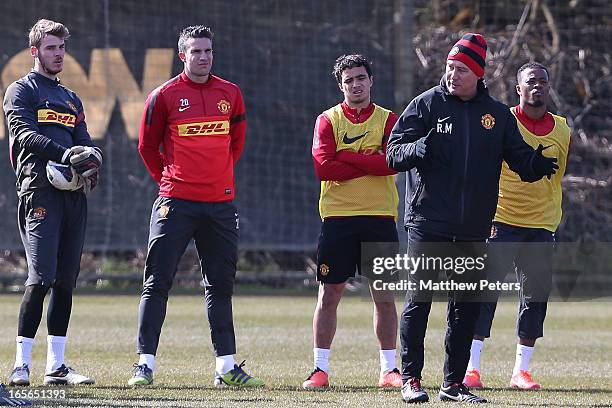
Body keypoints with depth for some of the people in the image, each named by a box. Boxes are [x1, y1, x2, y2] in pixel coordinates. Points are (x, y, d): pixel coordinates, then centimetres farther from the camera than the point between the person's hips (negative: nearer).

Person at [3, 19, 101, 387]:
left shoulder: (72, 99, 25)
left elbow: (84, 143, 16)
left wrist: (91, 158, -8)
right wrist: (64, 153, -25)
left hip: (74, 192, 7)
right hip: (39, 188, -7)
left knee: (67, 280, 5)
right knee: (41, 277, -16)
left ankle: (56, 365, 9)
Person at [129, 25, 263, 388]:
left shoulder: (230, 94, 8)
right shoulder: (165, 95, -2)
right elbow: (148, 146, 7)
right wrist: (169, 181, 7)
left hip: (221, 204, 4)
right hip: (176, 203, -4)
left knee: (221, 285, 9)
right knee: (157, 282, -6)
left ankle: (226, 367, 15)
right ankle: (145, 364, -4)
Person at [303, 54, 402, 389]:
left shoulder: (387, 120, 6)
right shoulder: (328, 120, 5)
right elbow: (323, 167, -11)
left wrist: (346, 156, -12)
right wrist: (370, 164, -10)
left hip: (379, 217, 1)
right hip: (338, 217, -1)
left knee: (384, 296, 4)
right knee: (329, 293, -1)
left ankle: (389, 369, 12)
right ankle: (320, 369, 5)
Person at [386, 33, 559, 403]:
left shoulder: (497, 114, 9)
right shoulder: (426, 105, 0)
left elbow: (518, 157, 9)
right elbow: (394, 153, -4)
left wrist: (536, 164, -14)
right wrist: (421, 148, -25)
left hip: (473, 229, 4)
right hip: (428, 223, -4)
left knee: (467, 304, 7)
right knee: (420, 299, -5)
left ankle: (454, 383, 15)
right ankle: (411, 379, 1)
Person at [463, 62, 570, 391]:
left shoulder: (562, 130, 9)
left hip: (542, 227, 4)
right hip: (501, 223, -4)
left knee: (536, 296, 3)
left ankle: (521, 370, 10)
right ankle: (470, 367, -5)